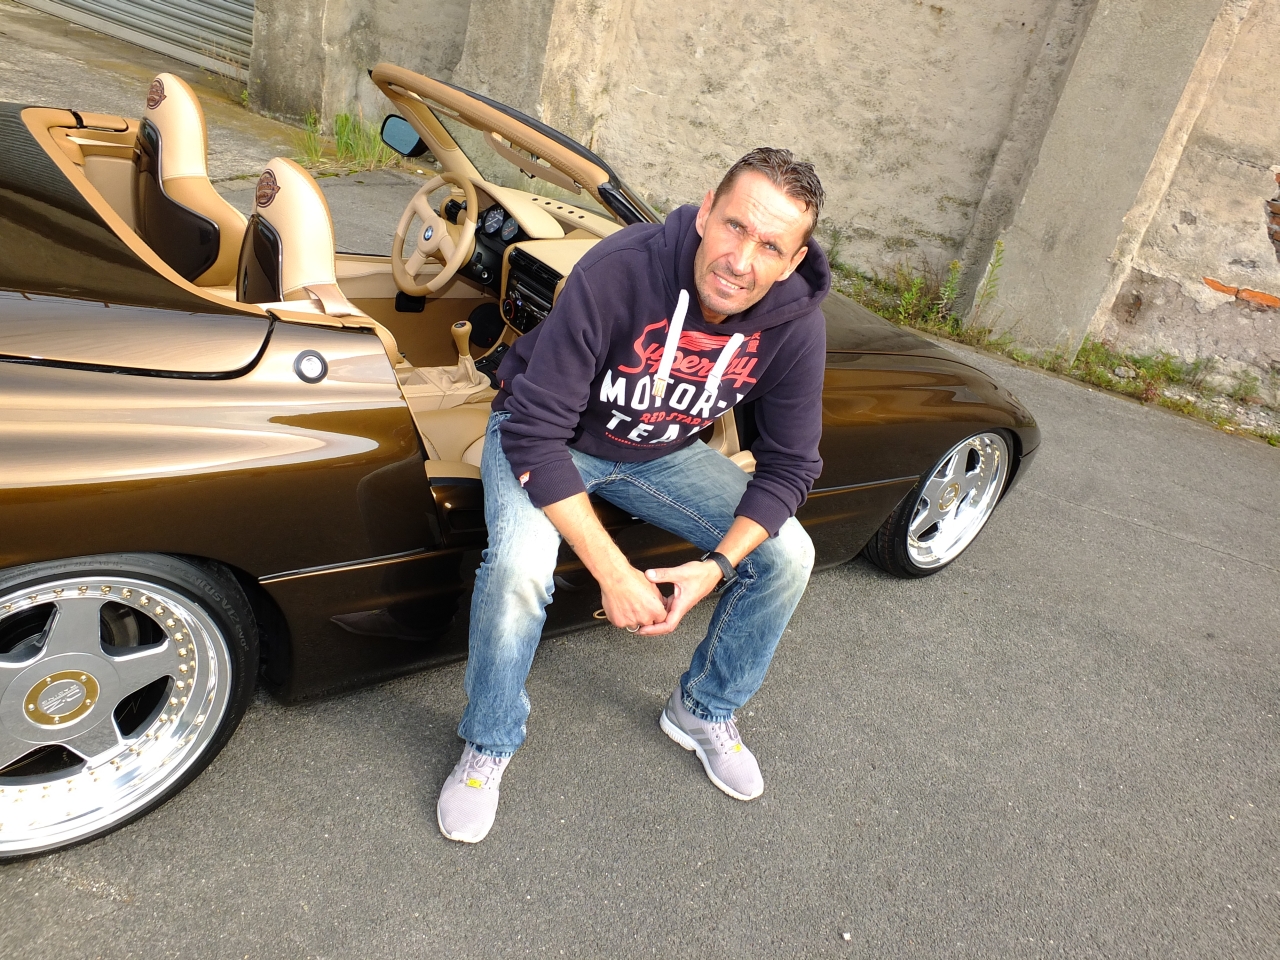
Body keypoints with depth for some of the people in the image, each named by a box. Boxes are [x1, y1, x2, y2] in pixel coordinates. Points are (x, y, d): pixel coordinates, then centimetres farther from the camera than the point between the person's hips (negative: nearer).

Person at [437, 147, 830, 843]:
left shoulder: (796, 322, -21)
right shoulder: (617, 272, -34)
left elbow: (789, 464, -10)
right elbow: (535, 432, -33)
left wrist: (718, 566, -25)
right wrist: (612, 572, -36)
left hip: (663, 452, 4)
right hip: (546, 436, -4)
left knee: (787, 555, -7)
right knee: (520, 567, -32)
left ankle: (703, 711, 18)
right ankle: (488, 746, -1)